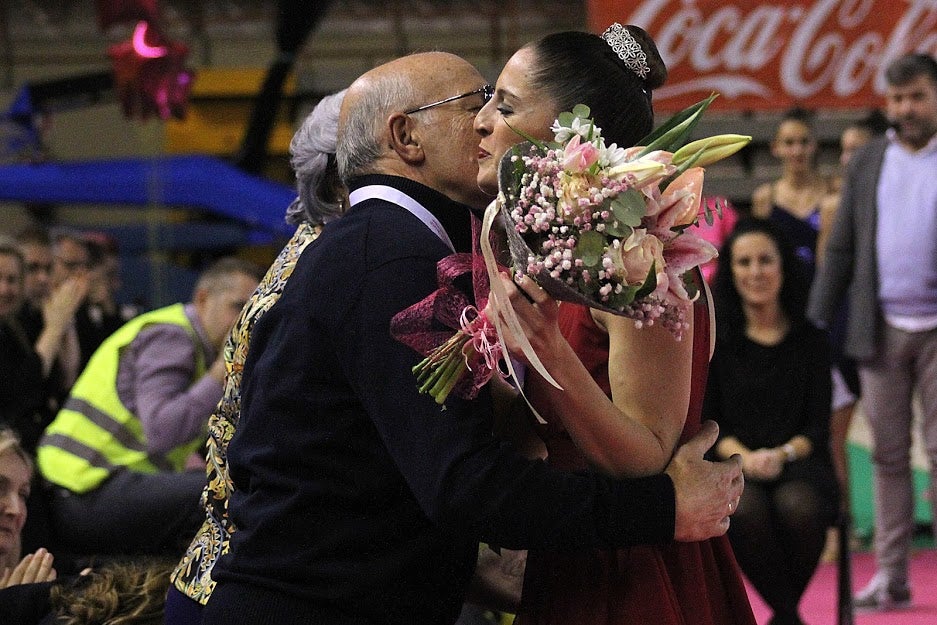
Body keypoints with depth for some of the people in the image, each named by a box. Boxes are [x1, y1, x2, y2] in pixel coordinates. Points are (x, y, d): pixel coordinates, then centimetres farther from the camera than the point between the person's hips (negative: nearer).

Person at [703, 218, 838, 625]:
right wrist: (744, 456, -14)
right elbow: (704, 423, 5)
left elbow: (819, 425, 8)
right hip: (731, 466, 0)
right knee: (745, 509, -37)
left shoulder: (810, 340, 11)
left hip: (797, 465, 1)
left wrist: (783, 454, -13)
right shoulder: (713, 339, 9)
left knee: (797, 506, -36)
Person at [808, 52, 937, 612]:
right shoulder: (867, 163, 10)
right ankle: (891, 578, 10)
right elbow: (841, 249, 9)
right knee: (889, 456, 6)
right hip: (882, 329, 3)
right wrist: (815, 325, 2)